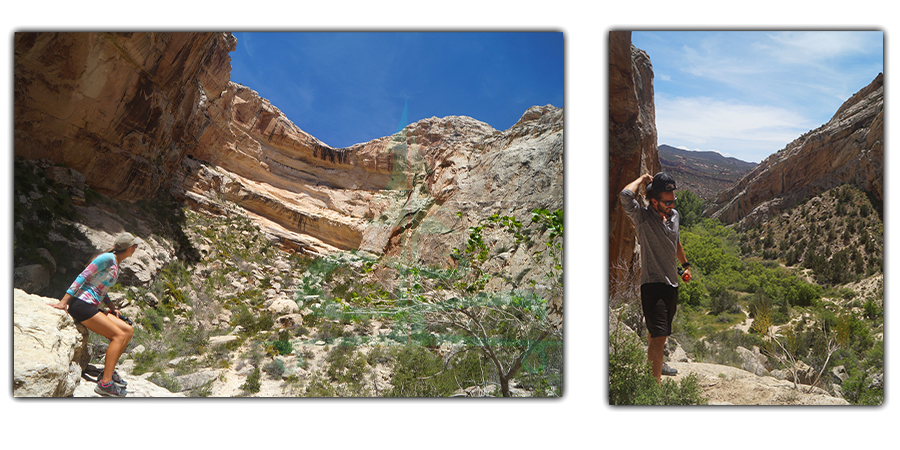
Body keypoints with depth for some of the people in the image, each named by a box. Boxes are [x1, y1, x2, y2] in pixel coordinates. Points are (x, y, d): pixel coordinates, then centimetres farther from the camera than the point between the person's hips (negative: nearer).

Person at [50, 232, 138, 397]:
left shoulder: (116, 264, 18)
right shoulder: (107, 258, -11)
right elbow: (83, 276, -16)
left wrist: (112, 307, 12)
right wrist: (64, 301, -20)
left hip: (91, 308, 10)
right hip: (81, 305, -10)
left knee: (128, 331, 4)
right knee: (119, 335, -17)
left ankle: (109, 370, 7)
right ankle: (105, 383, -21)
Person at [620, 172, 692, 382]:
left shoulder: (674, 215, 9)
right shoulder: (642, 216, -14)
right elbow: (625, 195, -34)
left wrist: (685, 264, 39)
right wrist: (642, 179, -17)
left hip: (672, 283, 8)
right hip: (653, 284, -8)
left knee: (659, 331, 24)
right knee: (659, 336, -16)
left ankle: (655, 363, 46)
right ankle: (656, 384, -15)